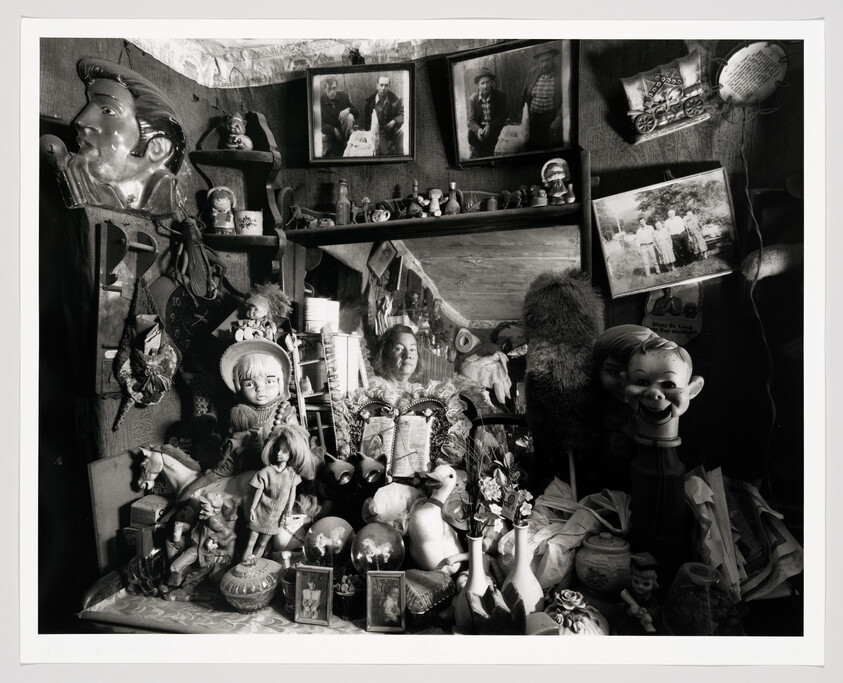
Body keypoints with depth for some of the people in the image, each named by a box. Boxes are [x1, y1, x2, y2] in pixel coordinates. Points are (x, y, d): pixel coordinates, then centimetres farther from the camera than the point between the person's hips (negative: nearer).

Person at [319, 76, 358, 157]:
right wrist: (333, 130, -24)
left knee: (350, 117, -26)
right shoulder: (320, 100, -14)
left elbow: (357, 114, -3)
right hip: (329, 132, -1)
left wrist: (348, 109, -25)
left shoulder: (343, 95, -8)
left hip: (342, 129, 1)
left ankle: (346, 144, -13)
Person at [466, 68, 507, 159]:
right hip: (478, 128, 1)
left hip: (493, 128, -1)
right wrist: (478, 129, -30)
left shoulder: (501, 95, -5)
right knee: (471, 133, -29)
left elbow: (502, 117, -6)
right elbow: (472, 120, -5)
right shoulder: (473, 99, -1)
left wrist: (490, 127, -24)